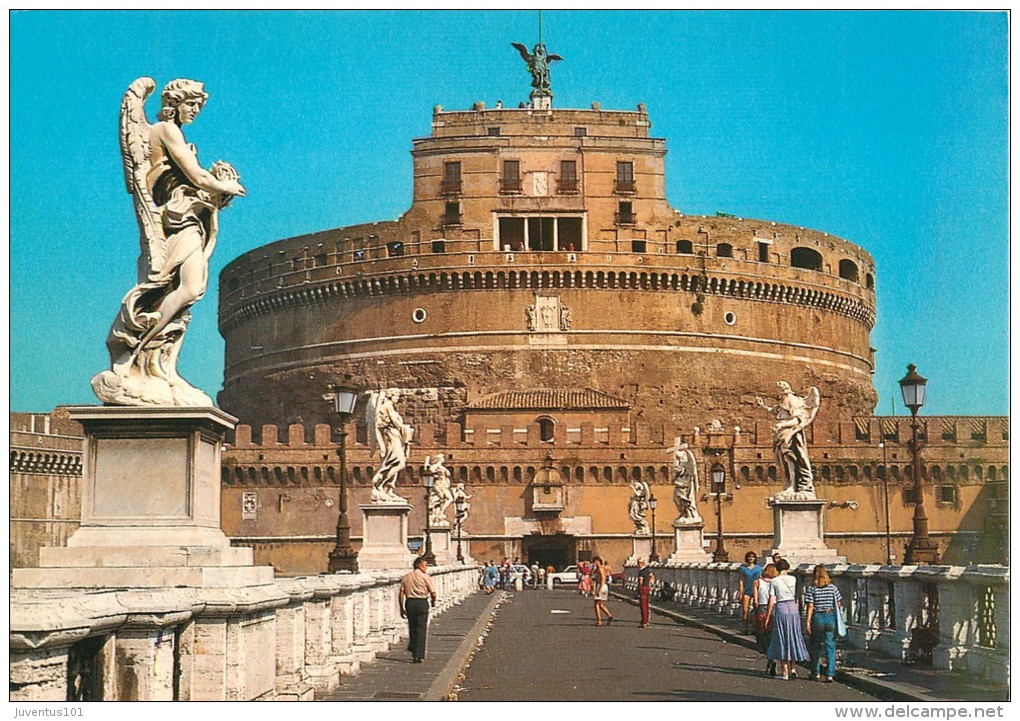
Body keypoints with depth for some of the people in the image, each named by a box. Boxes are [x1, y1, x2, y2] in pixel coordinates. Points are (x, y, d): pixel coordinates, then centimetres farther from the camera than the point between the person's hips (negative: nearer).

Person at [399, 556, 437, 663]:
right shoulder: (425, 577, -4)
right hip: (422, 603, -4)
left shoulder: (406, 577, 9)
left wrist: (402, 608, 9)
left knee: (412, 628, 17)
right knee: (421, 629, 0)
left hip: (409, 603, 4)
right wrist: (433, 601, 14)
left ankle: (413, 651, 21)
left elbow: (401, 594, 5)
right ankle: (419, 655, -4)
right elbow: (433, 593, -6)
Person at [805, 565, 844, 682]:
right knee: (830, 647, 1)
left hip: (817, 618, -1)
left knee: (816, 646, 15)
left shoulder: (811, 589, -4)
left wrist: (808, 621, -9)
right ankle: (830, 674, -9)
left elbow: (810, 606, -9)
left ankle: (815, 672, 25)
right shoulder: (833, 587, 3)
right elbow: (839, 604, 5)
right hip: (831, 617, 1)